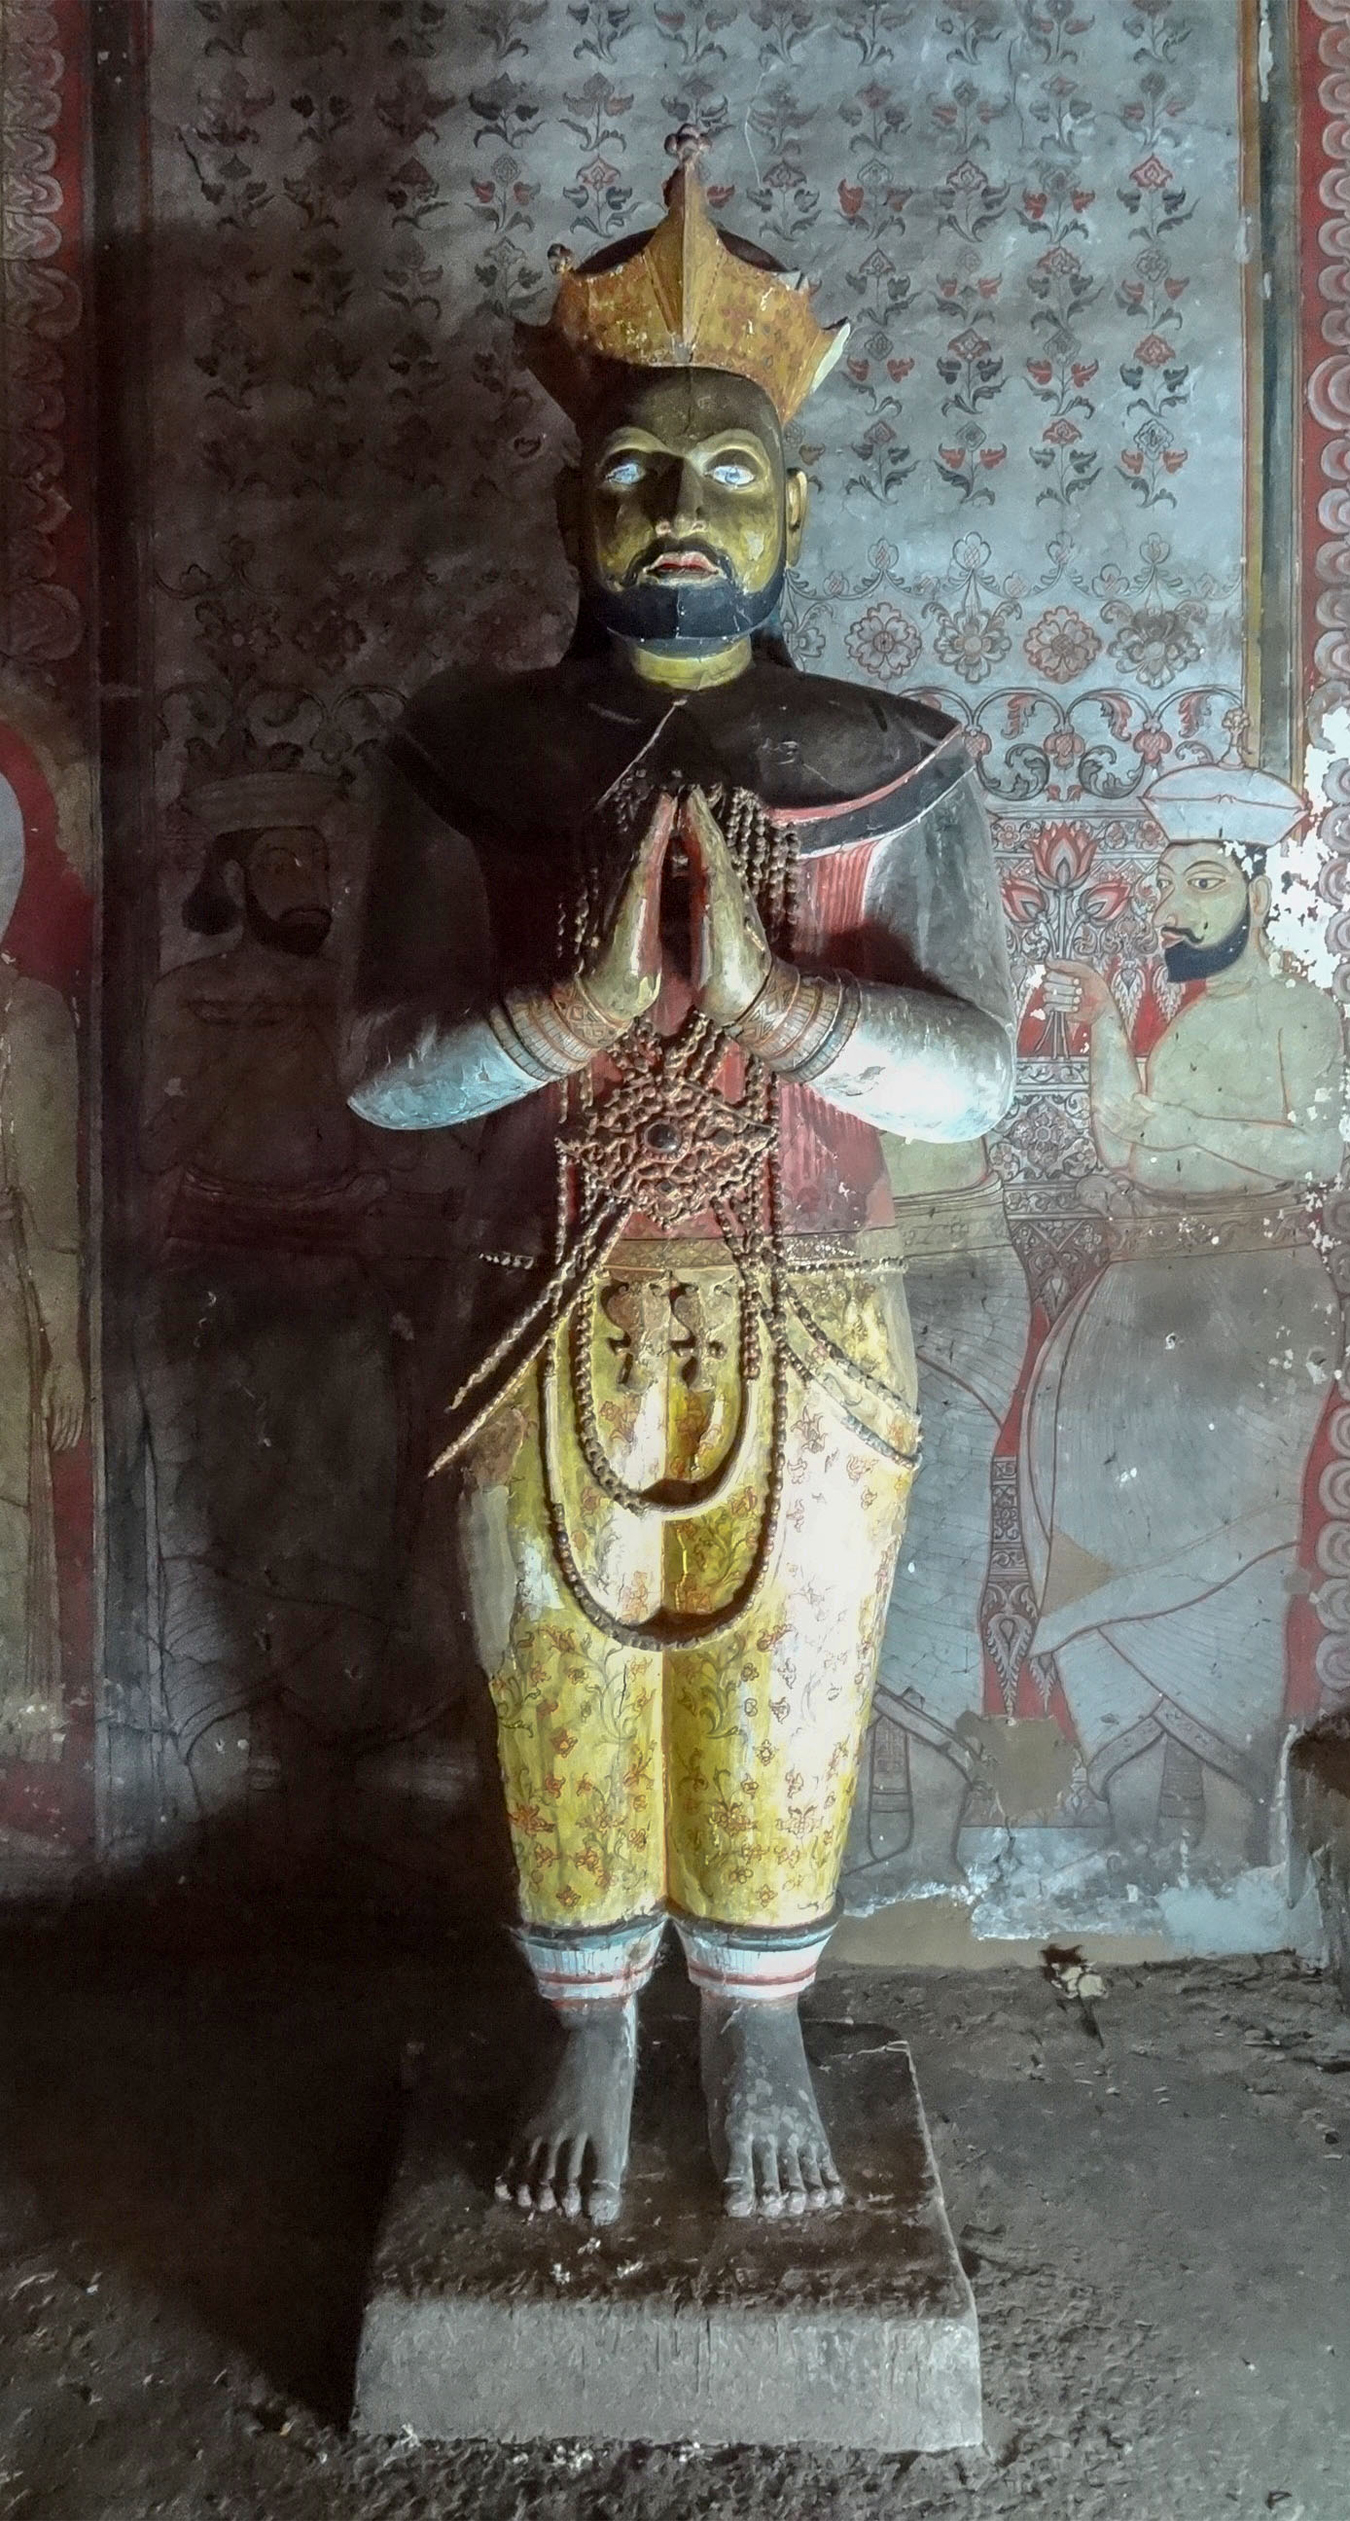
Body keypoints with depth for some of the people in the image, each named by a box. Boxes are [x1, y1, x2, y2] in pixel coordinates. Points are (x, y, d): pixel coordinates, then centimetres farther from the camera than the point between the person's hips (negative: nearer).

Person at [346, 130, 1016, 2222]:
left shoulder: (897, 771, -3)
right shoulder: (473, 759, -3)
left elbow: (974, 1077, -10)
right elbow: (384, 1066, -8)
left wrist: (763, 990, -27)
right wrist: (589, 995, -26)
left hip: (809, 1342, 0)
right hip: (553, 1338, 0)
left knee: (784, 1717, 13)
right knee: (567, 1711, 13)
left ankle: (762, 2046, 38)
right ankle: (593, 2042, 38)